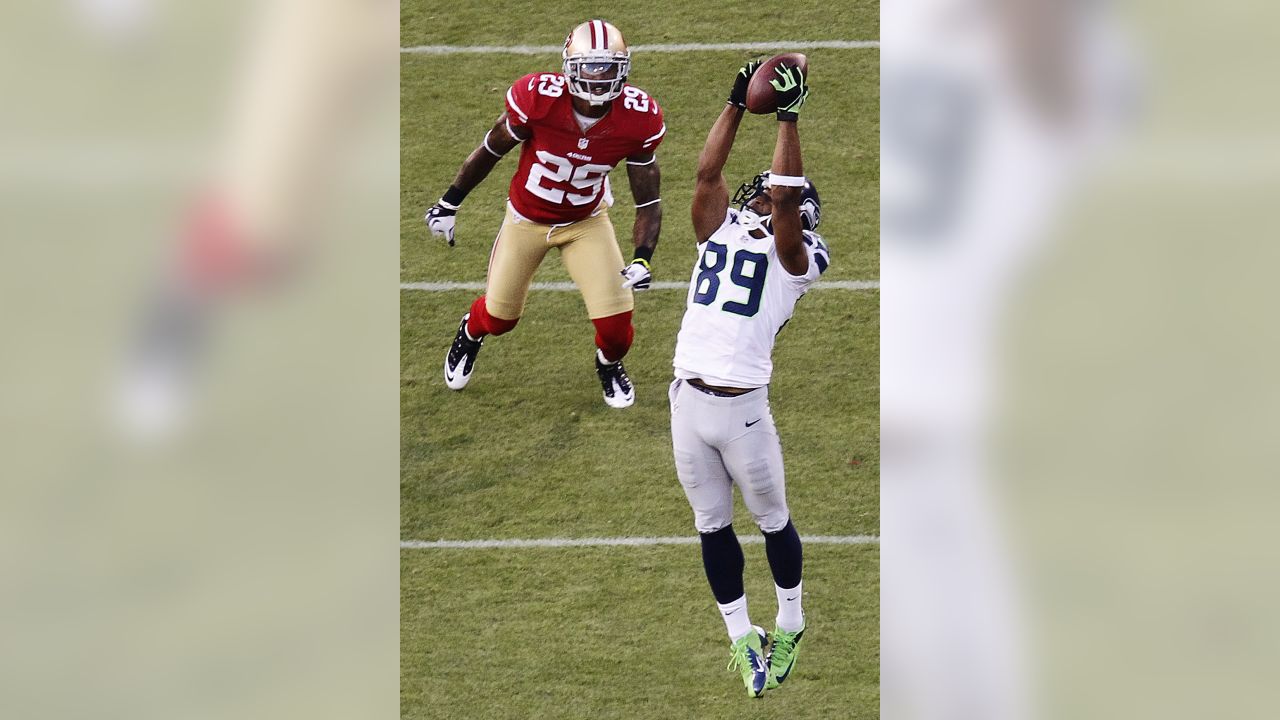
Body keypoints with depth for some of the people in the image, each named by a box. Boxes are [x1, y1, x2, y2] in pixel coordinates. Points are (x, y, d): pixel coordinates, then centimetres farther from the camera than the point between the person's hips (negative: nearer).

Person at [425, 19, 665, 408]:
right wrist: (449, 203, 0)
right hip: (527, 217, -1)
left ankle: (609, 366, 30)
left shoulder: (637, 120, -26)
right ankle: (469, 334, 53)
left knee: (615, 322, -9)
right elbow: (491, 150, -11)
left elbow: (648, 201, -14)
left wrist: (642, 259, -28)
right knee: (499, 317, 12)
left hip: (587, 222, 1)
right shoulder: (537, 98, -31)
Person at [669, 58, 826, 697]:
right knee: (713, 526, 10)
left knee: (772, 520, 9)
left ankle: (789, 627, 26)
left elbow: (785, 194, -13)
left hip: (742, 409, -5)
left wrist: (787, 117, -9)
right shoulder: (720, 234, 13)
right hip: (687, 403, 5)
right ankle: (741, 638, 20)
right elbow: (708, 173, 6)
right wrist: (739, 105, 7)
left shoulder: (794, 257, -1)